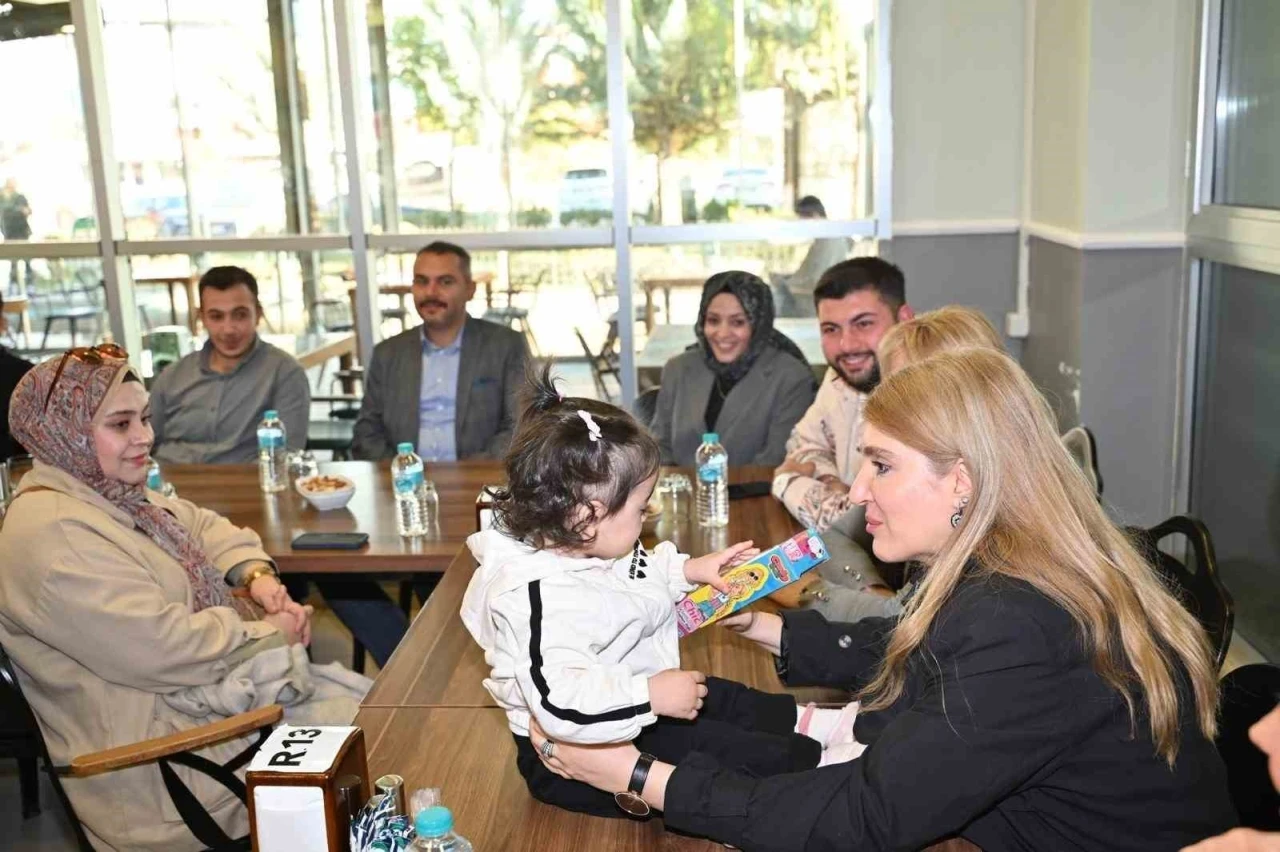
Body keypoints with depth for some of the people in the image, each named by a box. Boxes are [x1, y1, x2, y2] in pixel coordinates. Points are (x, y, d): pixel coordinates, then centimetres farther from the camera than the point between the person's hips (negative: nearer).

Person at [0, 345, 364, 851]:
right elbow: (166, 647, -28)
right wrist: (271, 634, -15)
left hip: (223, 685, 10)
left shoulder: (113, 496, 8)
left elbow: (202, 525, 20)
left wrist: (257, 575, -1)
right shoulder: (52, 533, -23)